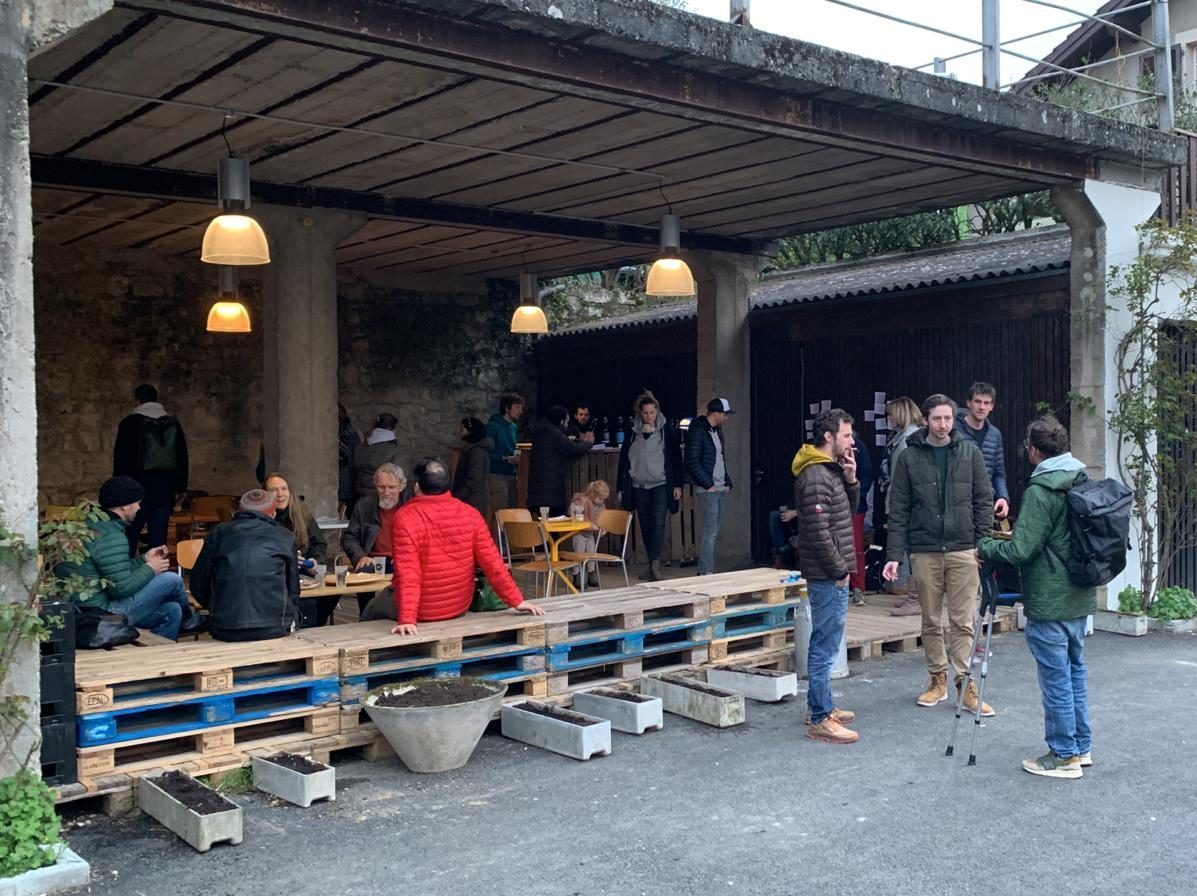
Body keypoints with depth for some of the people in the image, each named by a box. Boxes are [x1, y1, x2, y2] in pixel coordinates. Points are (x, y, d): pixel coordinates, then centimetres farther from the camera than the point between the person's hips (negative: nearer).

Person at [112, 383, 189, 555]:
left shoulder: (130, 423, -3)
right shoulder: (174, 424, 9)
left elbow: (121, 458, -4)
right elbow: (183, 458, 12)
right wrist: (180, 487, 16)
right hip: (165, 490, 4)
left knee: (129, 536, 3)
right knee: (159, 537, 5)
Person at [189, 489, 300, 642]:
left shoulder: (218, 533, 10)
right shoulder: (285, 537, 6)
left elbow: (198, 586, 12)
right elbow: (293, 590, 10)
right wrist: (292, 619, 28)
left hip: (224, 631, 2)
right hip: (274, 629, -2)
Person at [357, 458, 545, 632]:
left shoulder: (406, 517, -20)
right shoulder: (470, 514, -9)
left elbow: (407, 573, -26)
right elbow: (492, 563, -10)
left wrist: (407, 619, -29)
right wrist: (517, 601, -4)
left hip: (422, 611, -5)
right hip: (459, 607, 5)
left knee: (372, 610, 25)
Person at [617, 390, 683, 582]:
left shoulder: (665, 429, 0)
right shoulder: (633, 431, 6)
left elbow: (676, 457, 2)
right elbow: (624, 459, 9)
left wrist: (677, 485, -4)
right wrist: (620, 488, 6)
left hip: (661, 485, -3)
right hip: (638, 486, 3)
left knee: (658, 523, -15)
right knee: (645, 527, 7)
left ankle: (655, 564, -18)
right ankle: (652, 564, 17)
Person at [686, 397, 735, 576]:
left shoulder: (717, 431, 16)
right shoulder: (698, 431, -12)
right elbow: (692, 461, -16)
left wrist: (727, 482, 13)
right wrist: (708, 484, -15)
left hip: (720, 488, 9)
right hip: (707, 489, -9)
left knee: (713, 531, 10)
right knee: (710, 531, -10)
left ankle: (704, 571, 16)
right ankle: (705, 573, -6)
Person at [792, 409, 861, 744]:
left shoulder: (831, 471, 13)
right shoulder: (815, 477, -19)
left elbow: (850, 511, 19)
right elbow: (818, 532, -22)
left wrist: (851, 479, 4)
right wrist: (839, 571, -15)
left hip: (832, 574, 10)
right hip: (828, 576, -10)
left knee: (824, 643, 17)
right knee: (826, 646, -5)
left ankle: (821, 707, 28)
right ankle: (820, 721, 0)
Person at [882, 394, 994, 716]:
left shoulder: (970, 452, 2)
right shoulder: (909, 457, 1)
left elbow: (984, 500, 4)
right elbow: (898, 510, 1)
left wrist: (984, 543, -4)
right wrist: (894, 554, -4)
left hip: (963, 549, 0)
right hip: (924, 551, 0)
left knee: (963, 621, 1)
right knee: (931, 622, 10)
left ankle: (965, 683, 8)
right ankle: (938, 680, 23)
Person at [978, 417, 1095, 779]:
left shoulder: (1040, 491, -19)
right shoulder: (1084, 482, 7)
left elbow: (1021, 549, -21)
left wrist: (985, 547, -4)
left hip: (1049, 603, -9)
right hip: (1079, 598, 9)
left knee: (1056, 678, 1)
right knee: (1075, 671, 18)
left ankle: (1064, 756, 9)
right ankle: (1081, 747, 27)